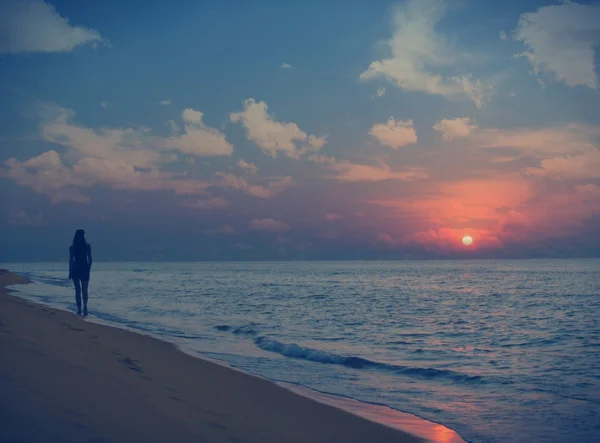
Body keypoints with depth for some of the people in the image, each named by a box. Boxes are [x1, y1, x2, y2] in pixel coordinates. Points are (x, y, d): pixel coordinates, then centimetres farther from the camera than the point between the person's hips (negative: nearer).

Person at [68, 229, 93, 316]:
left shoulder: (72, 247, -2)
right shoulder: (87, 246, -1)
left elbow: (71, 260, -3)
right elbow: (90, 259, -1)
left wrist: (70, 272, 2)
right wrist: (89, 269, 10)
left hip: (75, 269, 0)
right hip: (85, 269, 0)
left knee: (77, 290, 7)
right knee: (84, 290, 3)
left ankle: (79, 309, 4)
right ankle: (85, 306, -20)